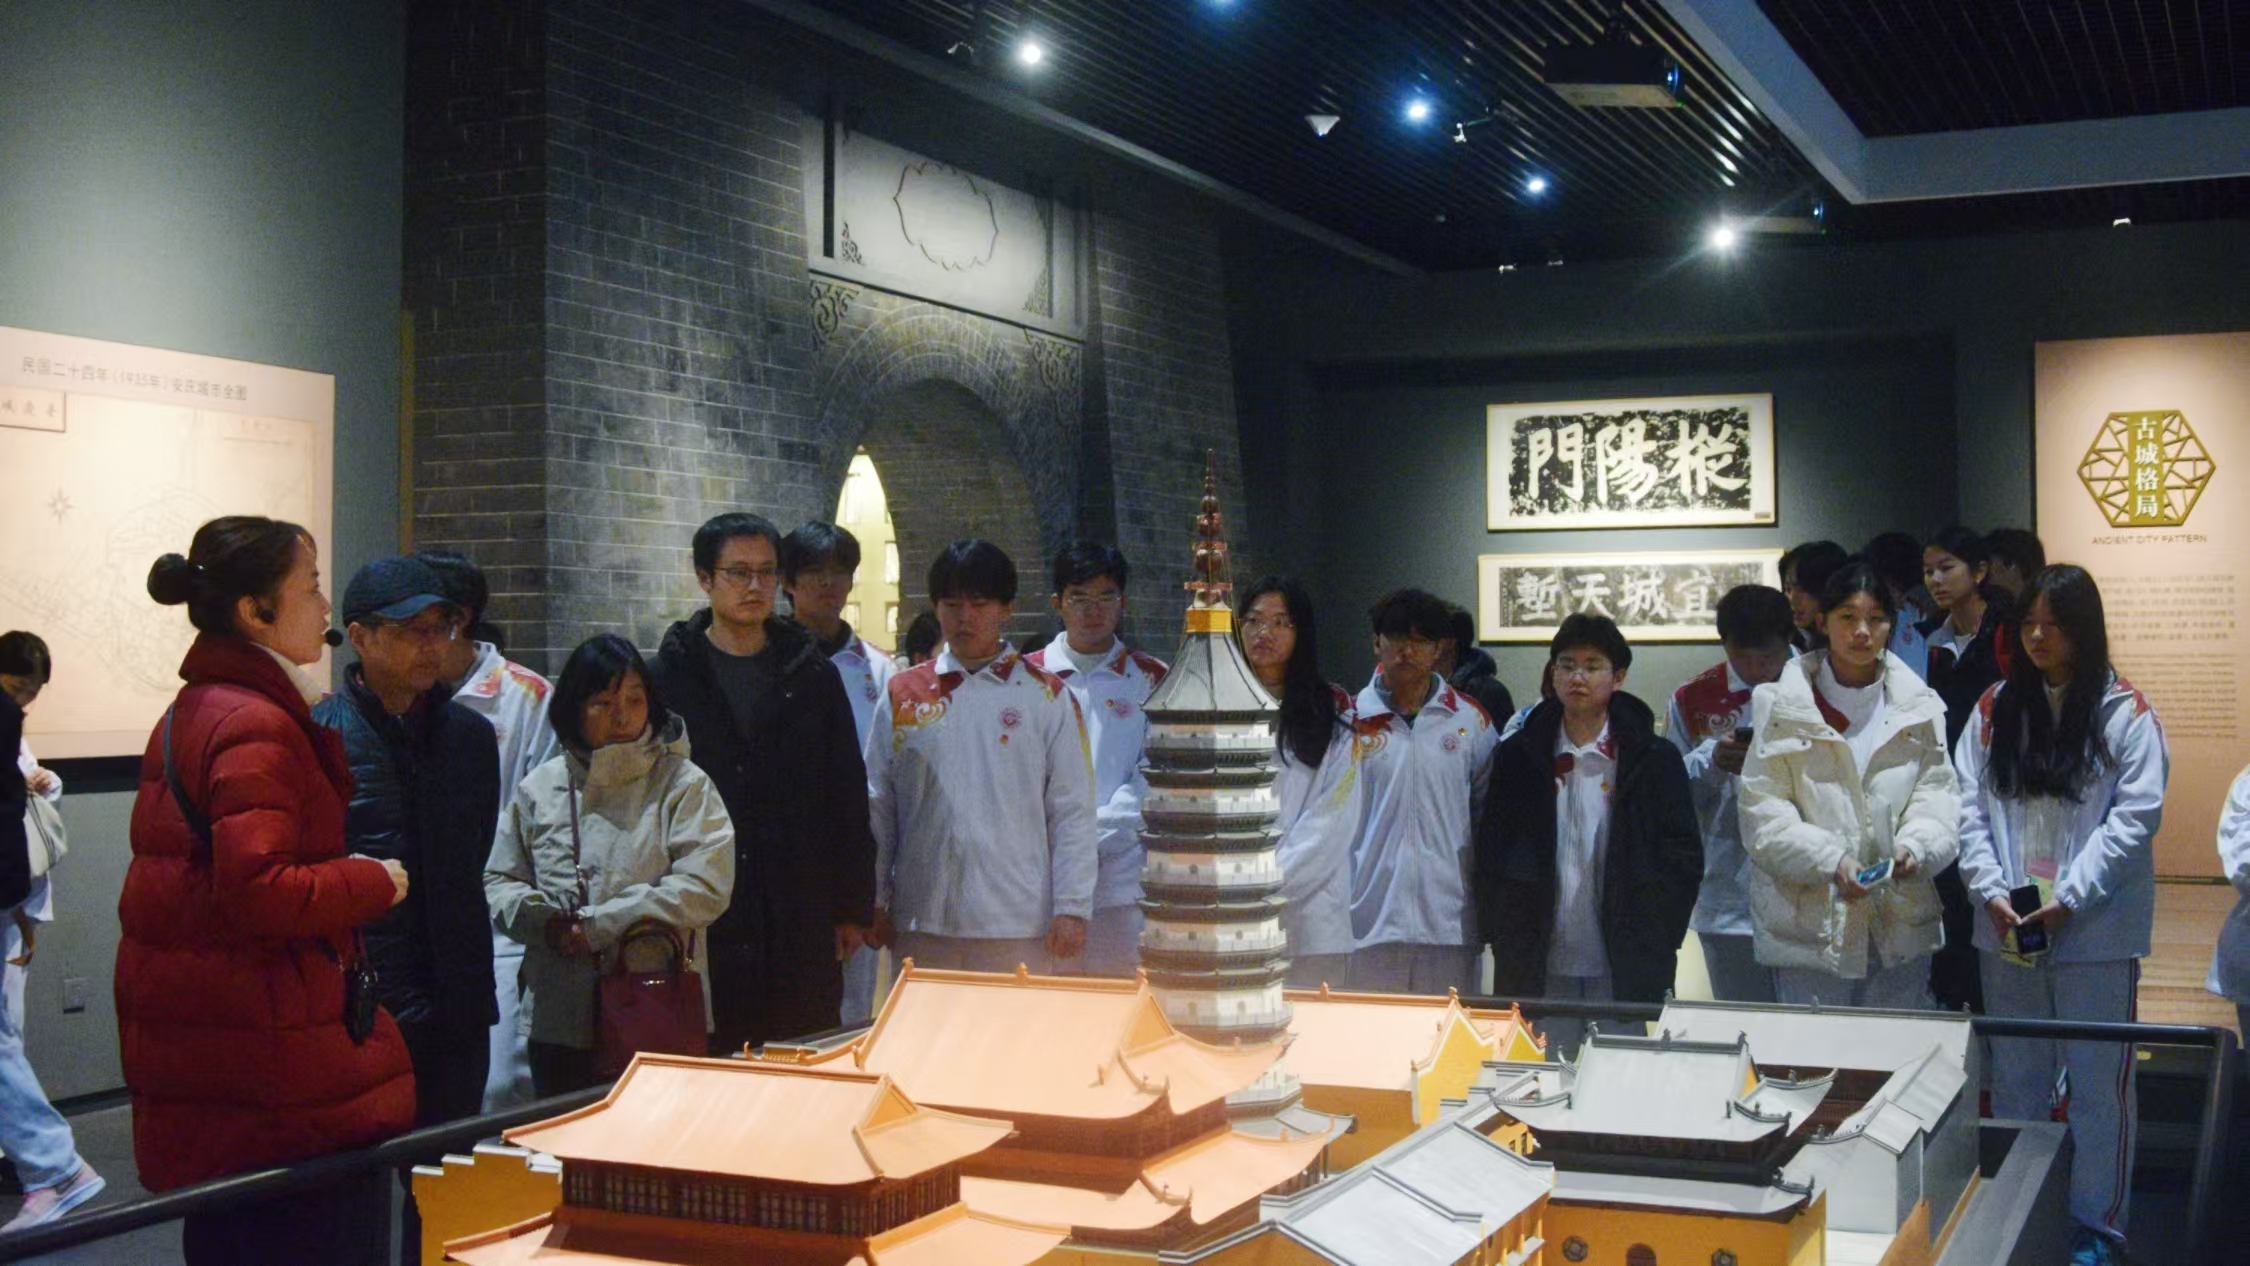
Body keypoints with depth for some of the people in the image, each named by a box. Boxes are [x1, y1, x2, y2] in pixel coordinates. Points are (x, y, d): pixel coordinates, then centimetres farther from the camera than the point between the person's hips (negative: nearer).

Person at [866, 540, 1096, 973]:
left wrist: (1072, 908, -4)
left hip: (1020, 925, -2)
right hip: (922, 923, 2)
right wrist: (876, 903, 6)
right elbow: (878, 805, 11)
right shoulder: (904, 695, 9)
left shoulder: (1047, 696, 4)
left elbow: (1073, 811, 2)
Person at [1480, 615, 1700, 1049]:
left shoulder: (1654, 760, 4)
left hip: (1622, 971, -1)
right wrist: (1506, 945, 0)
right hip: (1541, 971, 1)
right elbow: (1491, 857, 9)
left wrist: (1654, 953, -5)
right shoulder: (1519, 757, 8)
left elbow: (1683, 856, 2)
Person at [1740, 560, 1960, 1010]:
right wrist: (1830, 860, -19)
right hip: (1809, 928, -3)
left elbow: (1938, 793, 5)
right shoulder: (1783, 707, -1)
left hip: (1901, 923, 3)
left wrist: (1914, 846, -16)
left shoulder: (1918, 706, 9)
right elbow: (1763, 813, -5)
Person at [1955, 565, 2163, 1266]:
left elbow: (2135, 814, -10)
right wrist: (1991, 891, -9)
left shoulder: (2124, 711, -5)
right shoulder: (1995, 709, 7)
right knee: (2015, 1081, 14)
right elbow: (1971, 807, 4)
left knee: (2099, 1084, 4)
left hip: (2097, 931, -4)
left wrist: (2068, 898, -15)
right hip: (2007, 929, 4)